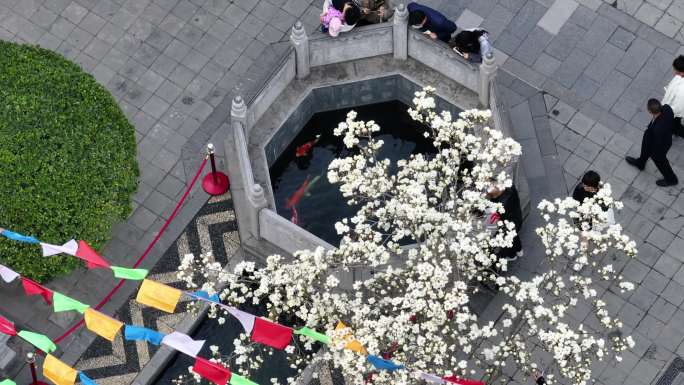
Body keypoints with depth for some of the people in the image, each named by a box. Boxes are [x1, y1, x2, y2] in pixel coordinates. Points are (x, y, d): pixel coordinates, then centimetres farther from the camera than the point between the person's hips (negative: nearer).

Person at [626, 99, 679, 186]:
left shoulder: (658, 128, -49)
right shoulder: (666, 108, -31)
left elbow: (658, 144, -29)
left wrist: (654, 153, -8)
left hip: (659, 146, -7)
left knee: (660, 161, 26)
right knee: (645, 149, 34)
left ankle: (671, 179, 56)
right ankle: (640, 163, 68)